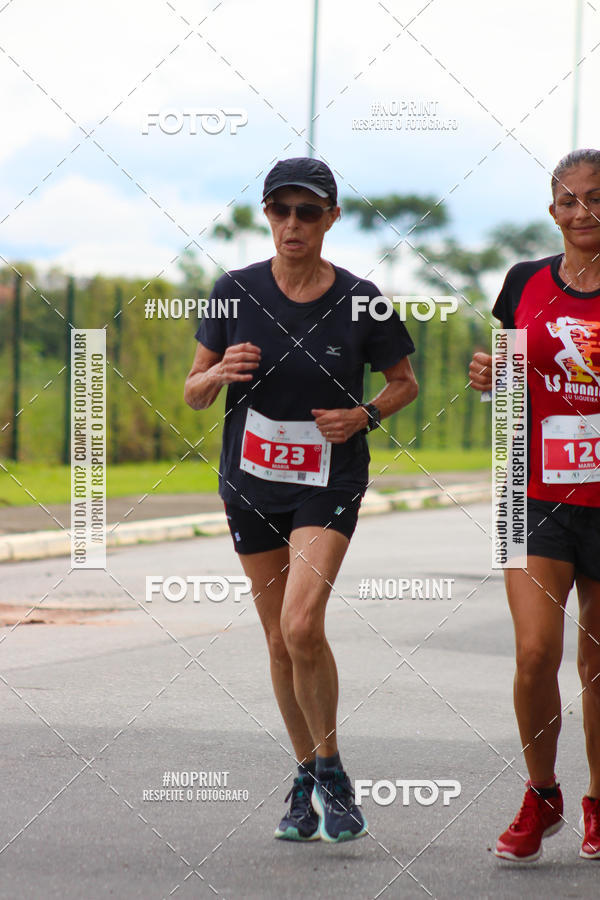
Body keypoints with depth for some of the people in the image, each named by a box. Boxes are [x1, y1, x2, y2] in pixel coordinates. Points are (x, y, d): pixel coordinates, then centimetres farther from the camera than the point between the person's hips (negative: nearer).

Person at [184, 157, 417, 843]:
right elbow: (193, 394, 3)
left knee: (302, 626, -20)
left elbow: (403, 382, 8)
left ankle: (331, 772, -2)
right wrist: (221, 373, -18)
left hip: (329, 482, -3)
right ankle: (308, 778, 27)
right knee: (280, 642, 9)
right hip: (251, 482, 3)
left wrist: (365, 416, -11)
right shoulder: (235, 291, -3)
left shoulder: (360, 300, -7)